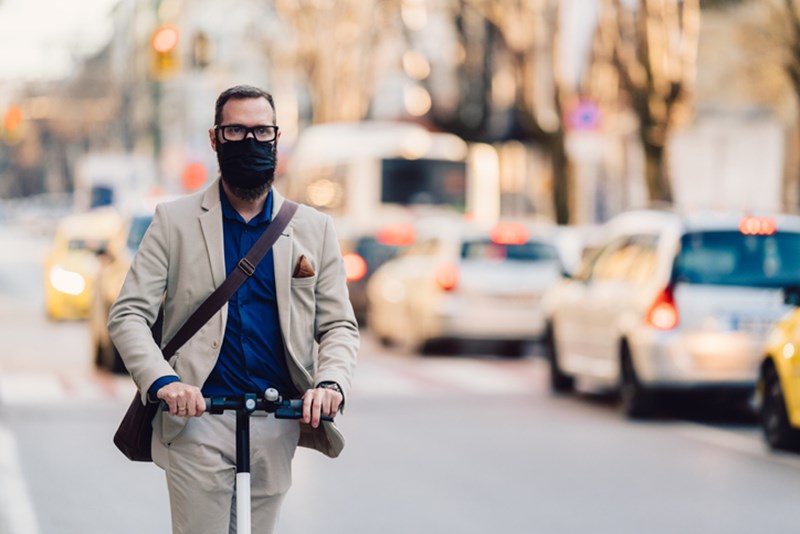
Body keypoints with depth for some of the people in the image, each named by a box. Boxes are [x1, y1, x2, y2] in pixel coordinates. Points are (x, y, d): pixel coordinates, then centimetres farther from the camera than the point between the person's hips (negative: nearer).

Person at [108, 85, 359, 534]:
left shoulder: (315, 229, 10)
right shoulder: (175, 220, 5)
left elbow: (339, 325, 10)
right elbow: (129, 314, -1)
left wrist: (330, 383, -11)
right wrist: (161, 380, -19)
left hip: (277, 427, 2)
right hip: (198, 418, -2)